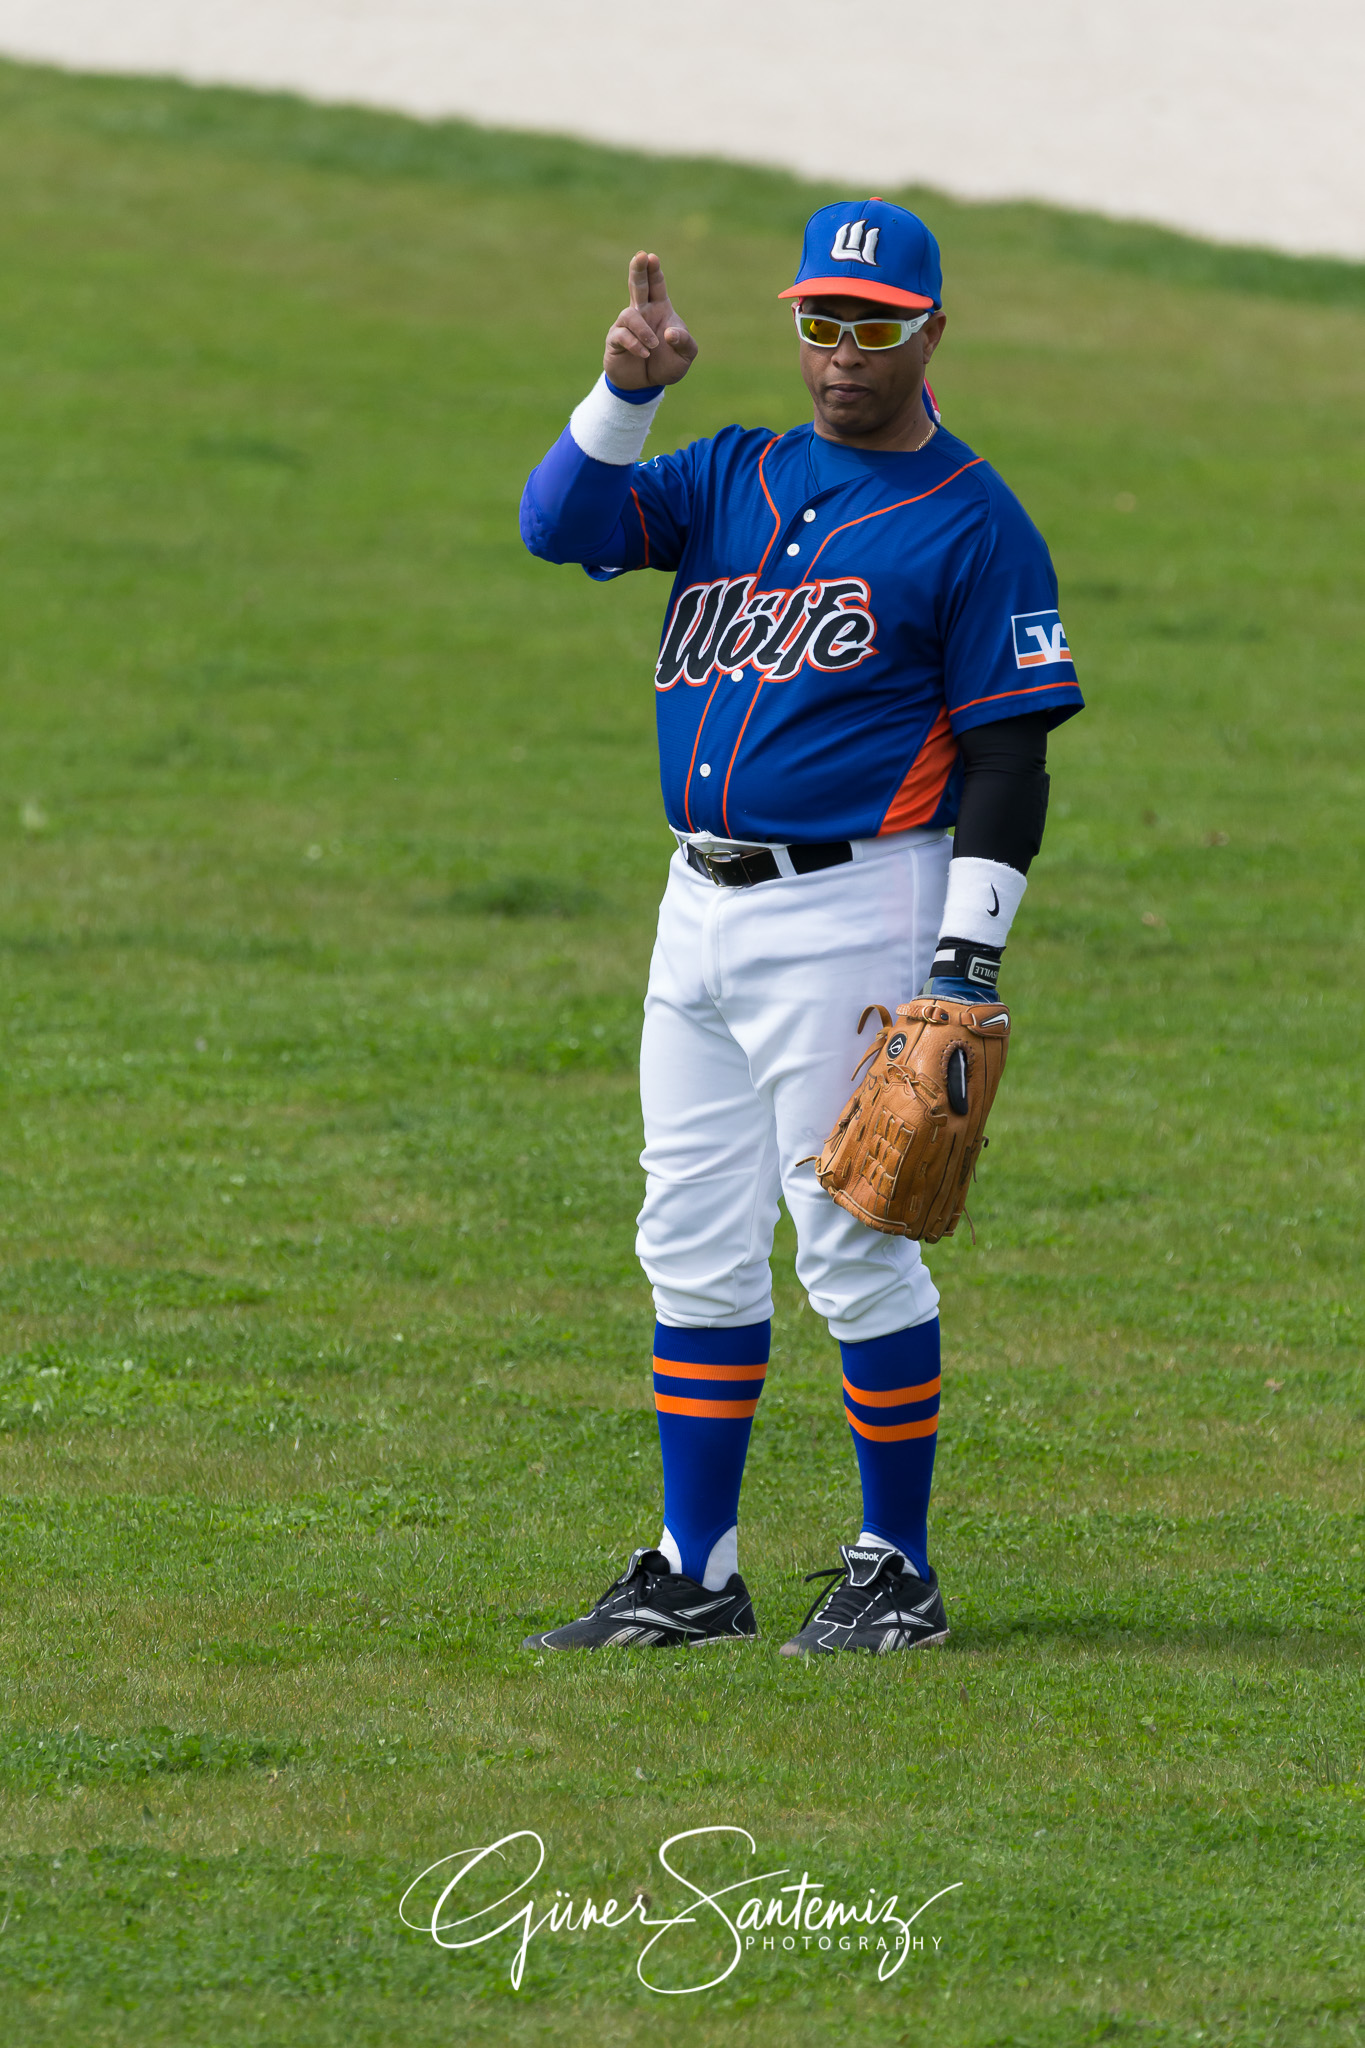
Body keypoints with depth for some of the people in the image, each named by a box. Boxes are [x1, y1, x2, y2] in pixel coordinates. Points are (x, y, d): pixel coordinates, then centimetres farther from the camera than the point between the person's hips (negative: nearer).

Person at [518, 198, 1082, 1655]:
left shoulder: (975, 525, -4)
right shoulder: (734, 480, 14)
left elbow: (1008, 757, -7)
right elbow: (562, 524, 1)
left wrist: (967, 966, -15)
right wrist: (625, 392, -16)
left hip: (852, 913, -6)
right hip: (702, 914, 6)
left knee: (850, 1246, -5)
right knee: (693, 1244, 8)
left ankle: (896, 1573, 6)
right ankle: (693, 1574, 14)